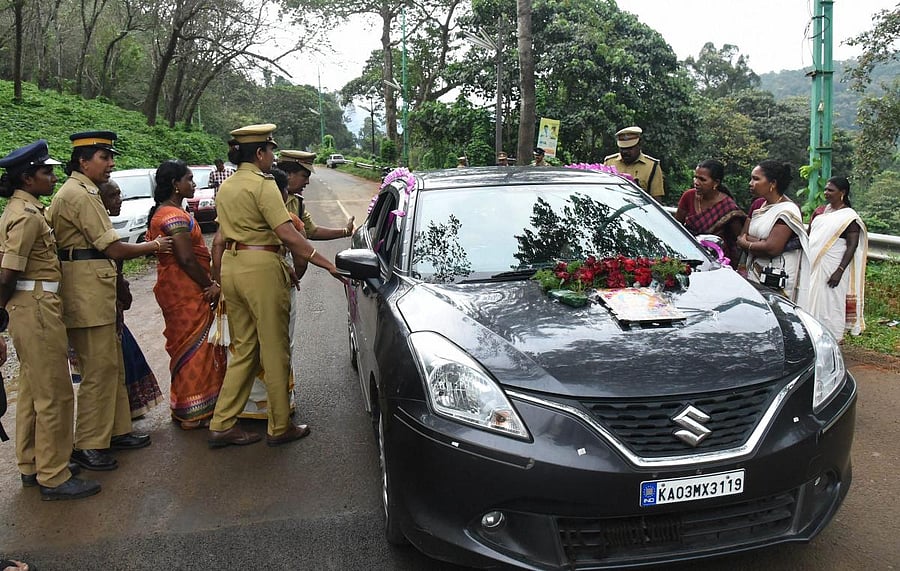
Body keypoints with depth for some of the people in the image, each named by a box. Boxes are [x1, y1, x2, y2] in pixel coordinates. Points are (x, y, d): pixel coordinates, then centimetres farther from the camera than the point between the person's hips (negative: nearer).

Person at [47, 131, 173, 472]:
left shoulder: (80, 192, 19)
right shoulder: (81, 195, -14)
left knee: (112, 364, 16)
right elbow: (114, 249, -16)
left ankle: (116, 431, 26)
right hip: (87, 292, -11)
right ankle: (88, 446, 5)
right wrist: (154, 246, -2)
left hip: (96, 290, 11)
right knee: (99, 370, -5)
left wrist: (146, 247, 10)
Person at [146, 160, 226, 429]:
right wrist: (210, 285, -13)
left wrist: (209, 283, 12)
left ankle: (184, 407, 30)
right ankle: (195, 413, 8)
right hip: (187, 292, -11)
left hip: (175, 289, 11)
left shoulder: (161, 212, 14)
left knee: (185, 346, 18)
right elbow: (187, 258, -25)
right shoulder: (175, 215, -19)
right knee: (195, 349, -2)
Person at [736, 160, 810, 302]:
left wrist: (746, 244, -4)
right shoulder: (758, 206, 17)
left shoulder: (787, 210, -10)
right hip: (754, 275, 7)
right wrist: (761, 243, -7)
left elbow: (772, 249, -18)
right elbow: (741, 238, 11)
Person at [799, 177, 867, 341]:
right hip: (811, 265, 6)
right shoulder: (819, 212, 13)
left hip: (831, 268, -6)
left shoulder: (849, 217, -6)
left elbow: (852, 246, -11)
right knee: (809, 301, 8)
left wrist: (839, 271, -19)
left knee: (829, 303, -2)